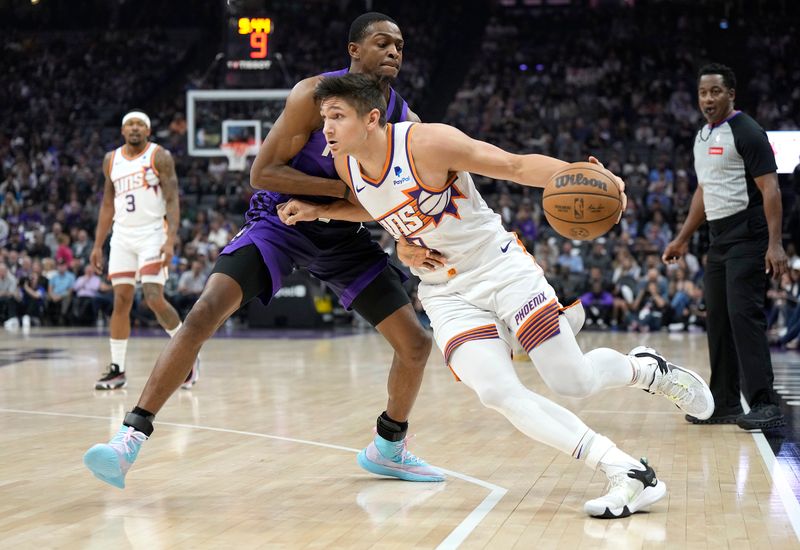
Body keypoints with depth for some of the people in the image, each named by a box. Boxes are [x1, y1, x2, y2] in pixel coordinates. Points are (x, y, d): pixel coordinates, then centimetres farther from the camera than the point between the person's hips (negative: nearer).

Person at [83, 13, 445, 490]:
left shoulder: (405, 121, -6)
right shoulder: (315, 96, -19)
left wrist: (414, 243, -19)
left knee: (416, 344, 0)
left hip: (344, 235, 5)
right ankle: (134, 435, -21)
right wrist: (344, 188, -26)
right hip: (282, 219, -5)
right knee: (205, 313, -25)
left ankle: (388, 448, 24)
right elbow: (262, 173, -19)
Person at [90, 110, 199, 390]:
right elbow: (108, 205, 17)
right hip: (122, 236, 5)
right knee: (121, 301, 1)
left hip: (152, 235, -5)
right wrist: (98, 245, 11)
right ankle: (117, 369, 7)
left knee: (154, 299, -13)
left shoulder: (160, 157, -4)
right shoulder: (111, 160, 11)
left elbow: (172, 201, -10)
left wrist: (171, 240, -22)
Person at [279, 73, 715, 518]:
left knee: (575, 382, -11)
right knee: (498, 392, -20)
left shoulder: (428, 143, -22)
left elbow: (518, 166, -20)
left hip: (500, 268, -5)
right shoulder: (347, 165, -2)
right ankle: (627, 472, -16)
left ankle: (649, 369, 26)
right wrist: (318, 212, 8)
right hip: (445, 293, 5)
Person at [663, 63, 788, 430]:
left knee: (744, 315, -16)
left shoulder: (746, 133, -11)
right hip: (719, 240, 9)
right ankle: (725, 403, 17)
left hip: (747, 238, -9)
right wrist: (682, 239, 24)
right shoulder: (702, 138, 15)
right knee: (718, 319, 10)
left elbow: (769, 188, -16)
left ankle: (766, 405, -16)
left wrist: (775, 244, -24)